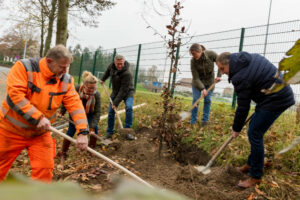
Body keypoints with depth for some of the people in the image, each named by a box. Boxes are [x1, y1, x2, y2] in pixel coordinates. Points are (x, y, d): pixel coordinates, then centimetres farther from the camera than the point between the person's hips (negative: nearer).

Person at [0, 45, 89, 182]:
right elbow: (15, 95, -25)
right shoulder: (24, 67, -16)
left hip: (40, 134, 3)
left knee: (45, 169, -3)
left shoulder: (66, 80, -5)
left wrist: (83, 132, -25)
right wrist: (38, 117, -31)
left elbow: (75, 105, -13)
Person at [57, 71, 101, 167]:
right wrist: (62, 112, -6)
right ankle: (63, 154, 16)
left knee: (94, 129, -13)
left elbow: (97, 112, -29)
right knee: (70, 133, -2)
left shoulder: (96, 95, -33)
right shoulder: (75, 89, -34)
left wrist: (92, 127, -35)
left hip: (89, 114, 1)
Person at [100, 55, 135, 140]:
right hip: (116, 91, 5)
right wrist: (103, 79, 23)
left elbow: (123, 90, -31)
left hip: (127, 92, -5)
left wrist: (116, 103, -30)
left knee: (129, 107, -28)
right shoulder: (112, 66, -11)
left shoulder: (127, 74, -32)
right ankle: (109, 132, 12)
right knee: (111, 111, -1)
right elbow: (108, 70, 16)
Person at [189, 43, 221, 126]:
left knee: (207, 100, 1)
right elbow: (195, 77, -22)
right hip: (198, 80, -1)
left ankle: (205, 120, 13)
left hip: (209, 80, 1)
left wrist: (219, 75, -18)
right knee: (195, 99, -4)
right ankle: (193, 121, 5)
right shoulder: (193, 61, -25)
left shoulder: (211, 54, -26)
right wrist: (203, 89, -31)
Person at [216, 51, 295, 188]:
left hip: (276, 100, -11)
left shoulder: (241, 77, -20)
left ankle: (255, 176, 7)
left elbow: (243, 107, -14)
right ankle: (251, 164, 30)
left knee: (255, 134, -6)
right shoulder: (251, 58, 7)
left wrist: (236, 129, -1)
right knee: (254, 126, 18)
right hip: (281, 93, 11)